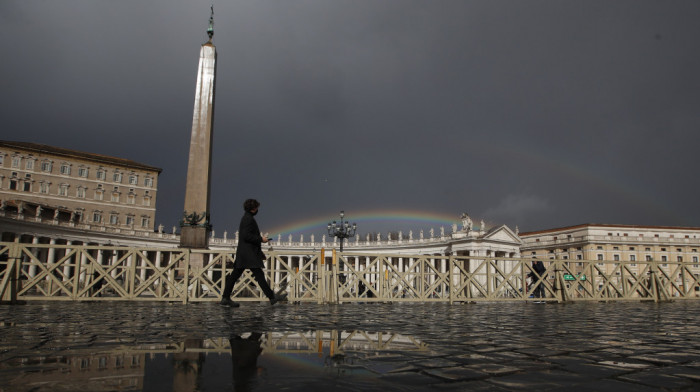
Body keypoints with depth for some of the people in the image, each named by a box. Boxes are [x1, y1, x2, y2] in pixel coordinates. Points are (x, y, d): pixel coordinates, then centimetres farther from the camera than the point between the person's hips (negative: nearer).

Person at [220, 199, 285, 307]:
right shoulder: (249, 219, -13)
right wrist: (261, 239, -13)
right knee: (259, 275, -7)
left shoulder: (246, 218, 19)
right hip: (249, 253, -10)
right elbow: (246, 236, -21)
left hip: (242, 253, 10)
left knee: (235, 275, 9)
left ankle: (225, 298, 12)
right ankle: (271, 297, -3)